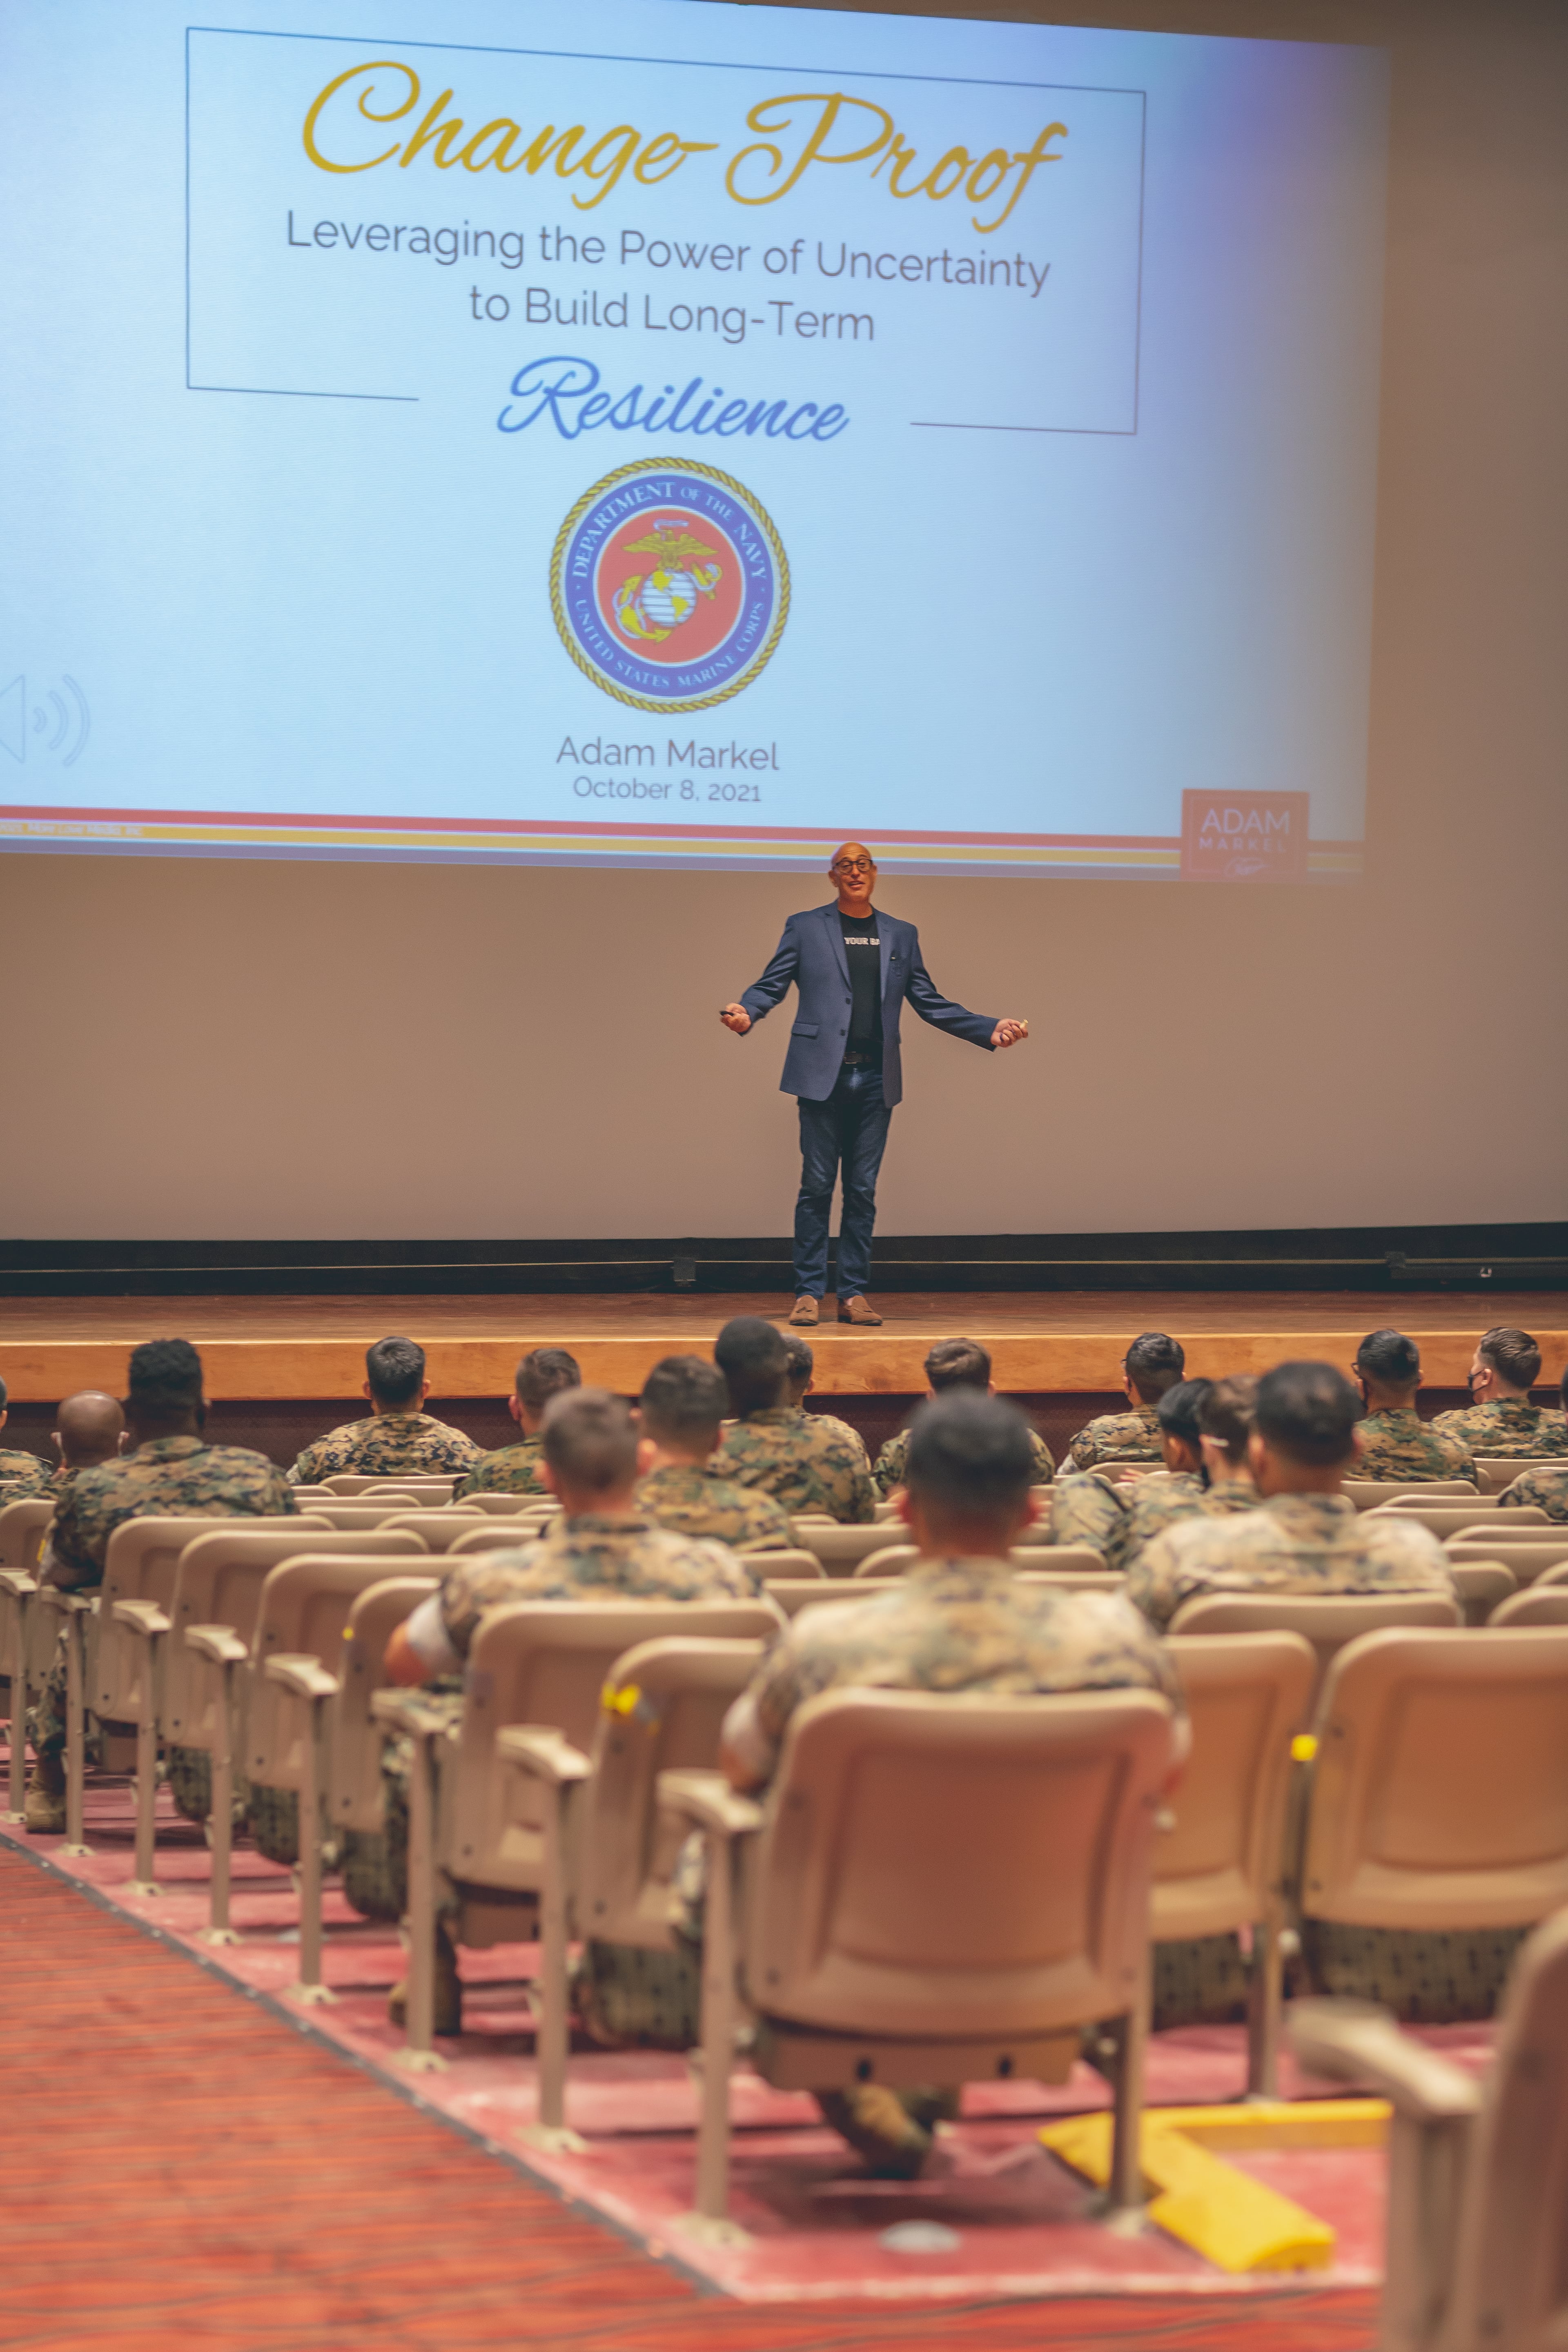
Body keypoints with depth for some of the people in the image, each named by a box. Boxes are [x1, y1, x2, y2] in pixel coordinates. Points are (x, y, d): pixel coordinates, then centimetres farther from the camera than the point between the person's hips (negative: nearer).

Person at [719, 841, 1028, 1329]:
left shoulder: (901, 936, 15)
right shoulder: (805, 928, 7)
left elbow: (930, 1003, 15)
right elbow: (770, 986, 1)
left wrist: (989, 1031, 6)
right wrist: (745, 1013, -21)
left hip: (875, 1080, 3)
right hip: (823, 1074, -3)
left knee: (862, 1191, 4)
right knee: (817, 1187, -3)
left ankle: (854, 1293, 7)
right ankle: (808, 1293, 1)